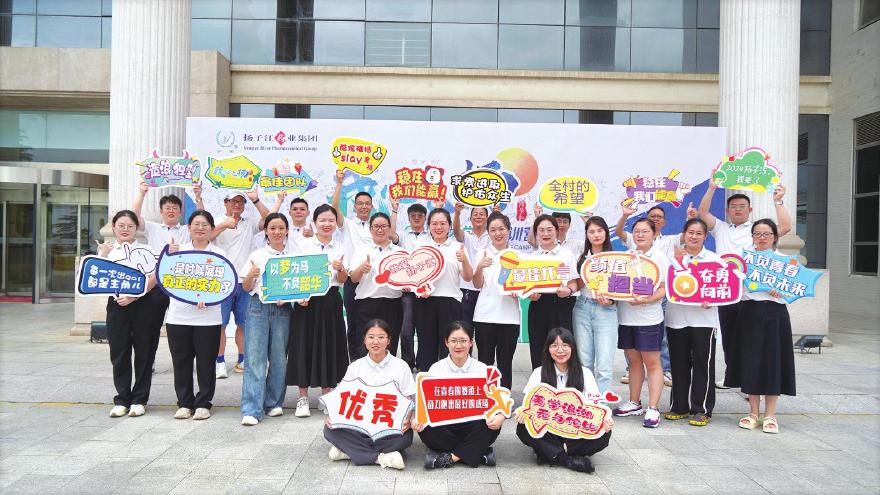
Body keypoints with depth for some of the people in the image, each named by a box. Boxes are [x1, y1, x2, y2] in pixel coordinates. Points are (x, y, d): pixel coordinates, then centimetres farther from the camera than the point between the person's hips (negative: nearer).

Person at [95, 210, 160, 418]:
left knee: (144, 354, 2)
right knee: (119, 354, 5)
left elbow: (153, 278, -5)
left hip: (142, 305, -2)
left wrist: (134, 296, -14)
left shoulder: (146, 250, 5)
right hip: (117, 305, 2)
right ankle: (122, 400, 15)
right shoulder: (106, 251, 11)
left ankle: (139, 400, 13)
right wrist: (103, 256, -9)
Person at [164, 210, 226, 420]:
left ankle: (203, 404, 15)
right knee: (181, 362, 7)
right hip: (178, 316, 2)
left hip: (208, 317, -1)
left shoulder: (219, 254, 5)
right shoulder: (178, 249, 9)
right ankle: (184, 403, 20)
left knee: (206, 362, 3)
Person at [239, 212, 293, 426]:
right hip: (258, 307, -1)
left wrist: (301, 298, -10)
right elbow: (246, 288, 8)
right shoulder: (257, 256, 6)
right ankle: (251, 410, -4)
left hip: (283, 310, 1)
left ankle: (273, 403, 20)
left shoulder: (294, 256, 8)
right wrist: (251, 275, -12)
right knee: (255, 358, -5)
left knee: (279, 358, 5)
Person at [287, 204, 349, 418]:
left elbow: (343, 280, 6)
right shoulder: (304, 244, 0)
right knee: (304, 345, 0)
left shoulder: (340, 248, 8)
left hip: (331, 301, 2)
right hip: (307, 300, -2)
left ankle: (326, 396, 21)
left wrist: (340, 269, -15)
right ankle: (303, 398, 11)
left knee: (330, 346, 7)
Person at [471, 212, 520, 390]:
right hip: (485, 315, -1)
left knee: (505, 363, 7)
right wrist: (479, 267, -19)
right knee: (485, 362, 3)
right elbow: (478, 285, 0)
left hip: (509, 316, 1)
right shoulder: (483, 254, 5)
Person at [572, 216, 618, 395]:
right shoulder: (582, 257, 10)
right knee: (584, 362, 8)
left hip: (606, 310, -3)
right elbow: (576, 286, 9)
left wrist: (611, 300, -14)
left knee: (604, 365, -8)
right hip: (582, 309, 3)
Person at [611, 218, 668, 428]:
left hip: (648, 318, -5)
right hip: (625, 316, 5)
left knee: (652, 362, -1)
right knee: (634, 360, 14)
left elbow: (664, 289, -8)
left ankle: (653, 409, 4)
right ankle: (634, 403, 25)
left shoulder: (659, 257, -2)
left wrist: (645, 300, -24)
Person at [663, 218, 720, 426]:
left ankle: (701, 409, 11)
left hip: (703, 318, -2)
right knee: (679, 364, 9)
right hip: (676, 317, 2)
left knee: (703, 365, 1)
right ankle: (679, 406, 21)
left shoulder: (714, 259, 5)